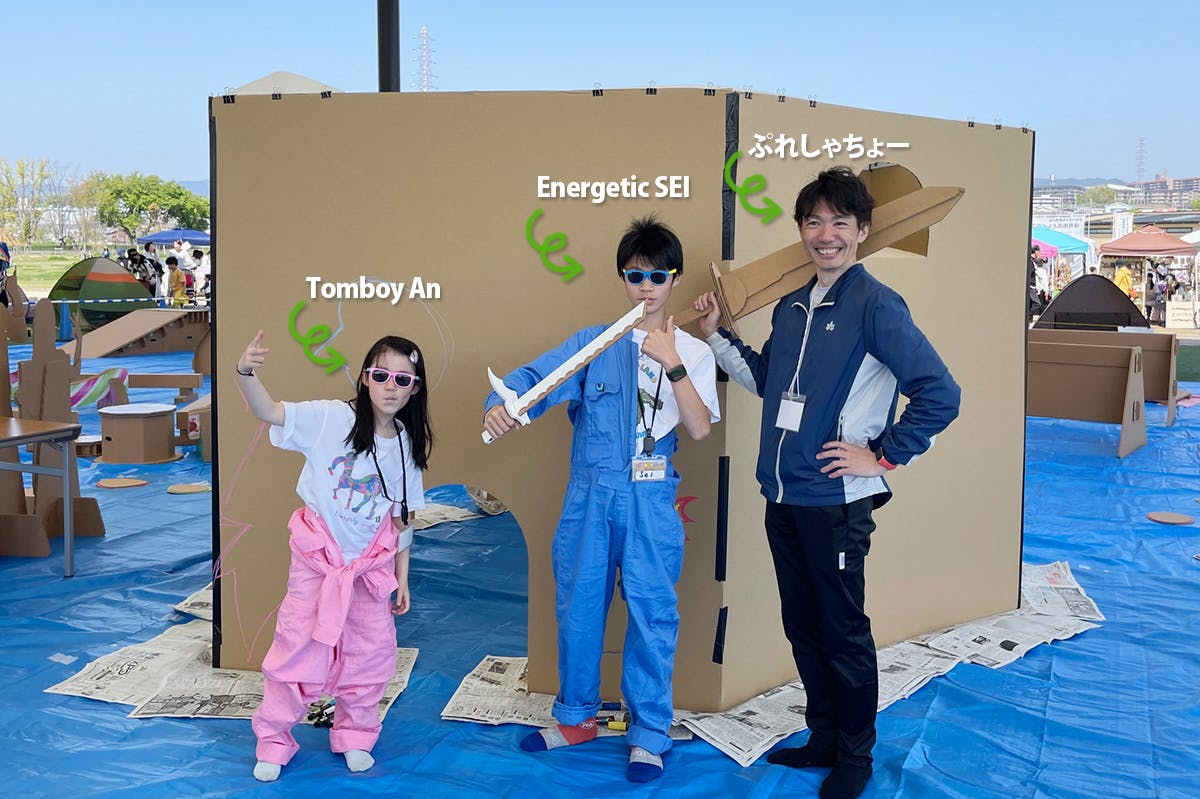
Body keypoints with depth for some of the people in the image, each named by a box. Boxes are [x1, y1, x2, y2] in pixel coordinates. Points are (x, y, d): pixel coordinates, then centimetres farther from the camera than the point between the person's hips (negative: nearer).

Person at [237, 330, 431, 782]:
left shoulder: (407, 446, -4)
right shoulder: (331, 419, -17)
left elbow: (401, 519, 4)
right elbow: (269, 412, -29)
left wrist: (402, 576, 7)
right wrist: (246, 373, -49)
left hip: (372, 561, 4)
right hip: (317, 557, -3)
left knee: (370, 651, 10)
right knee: (298, 646, 3)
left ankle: (354, 736, 32)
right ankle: (273, 742, 22)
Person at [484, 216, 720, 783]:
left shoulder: (693, 353, 4)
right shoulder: (594, 342, 6)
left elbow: (699, 428, -8)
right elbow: (538, 376, -10)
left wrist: (672, 364, -17)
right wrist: (502, 405, -30)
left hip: (650, 501, -1)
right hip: (588, 496, 2)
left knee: (651, 611, 0)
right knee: (578, 605, 10)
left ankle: (649, 734, 15)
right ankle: (576, 717, 28)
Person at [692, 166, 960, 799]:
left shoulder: (876, 305, -12)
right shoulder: (791, 307, 11)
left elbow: (940, 395, -16)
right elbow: (765, 381, 24)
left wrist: (883, 456, -13)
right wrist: (716, 334, 14)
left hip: (837, 502, -7)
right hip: (782, 497, 7)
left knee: (843, 633, 4)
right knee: (802, 627, 16)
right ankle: (823, 738, 33)